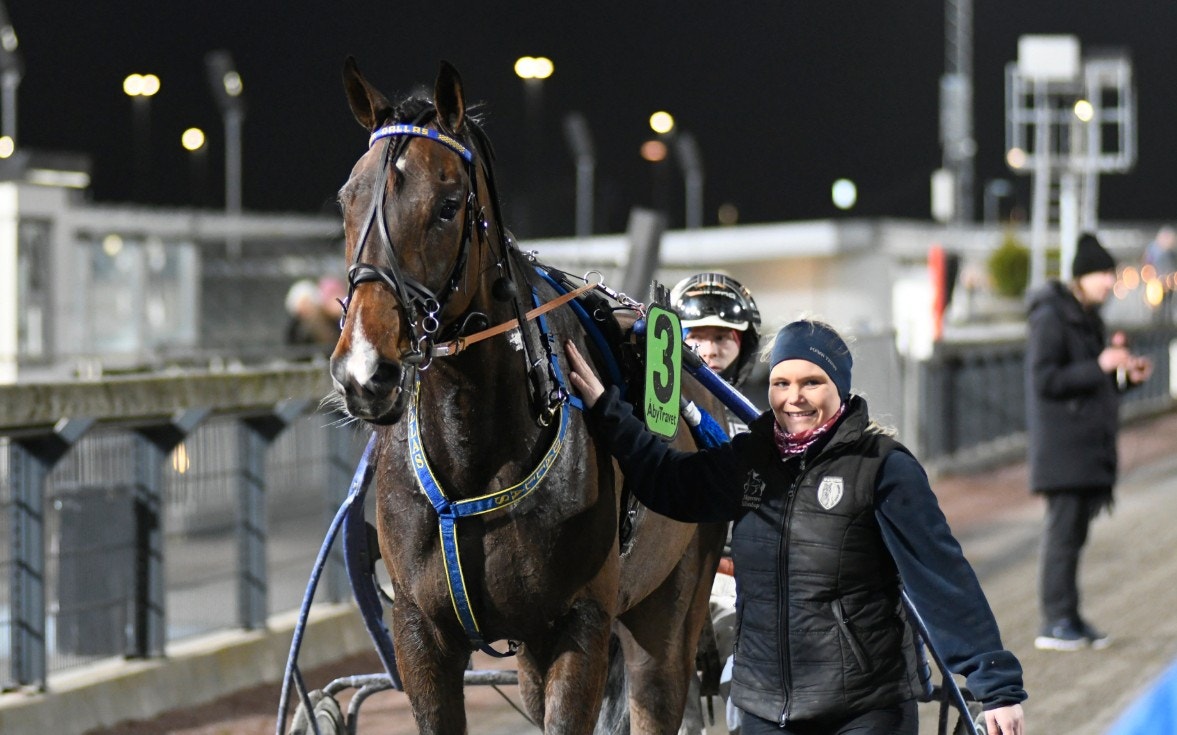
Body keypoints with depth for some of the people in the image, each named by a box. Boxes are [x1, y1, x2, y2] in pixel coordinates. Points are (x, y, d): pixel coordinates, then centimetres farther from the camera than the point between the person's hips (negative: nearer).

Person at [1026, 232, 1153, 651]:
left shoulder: (1087, 318, 16)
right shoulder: (1051, 318, -12)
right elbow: (1045, 380, -19)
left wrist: (1129, 376, 6)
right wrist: (1099, 367, -23)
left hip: (1089, 444, 9)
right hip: (1063, 446, -9)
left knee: (1075, 530, 10)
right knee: (1063, 527, -8)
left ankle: (1068, 617, 14)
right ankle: (1055, 621, -6)